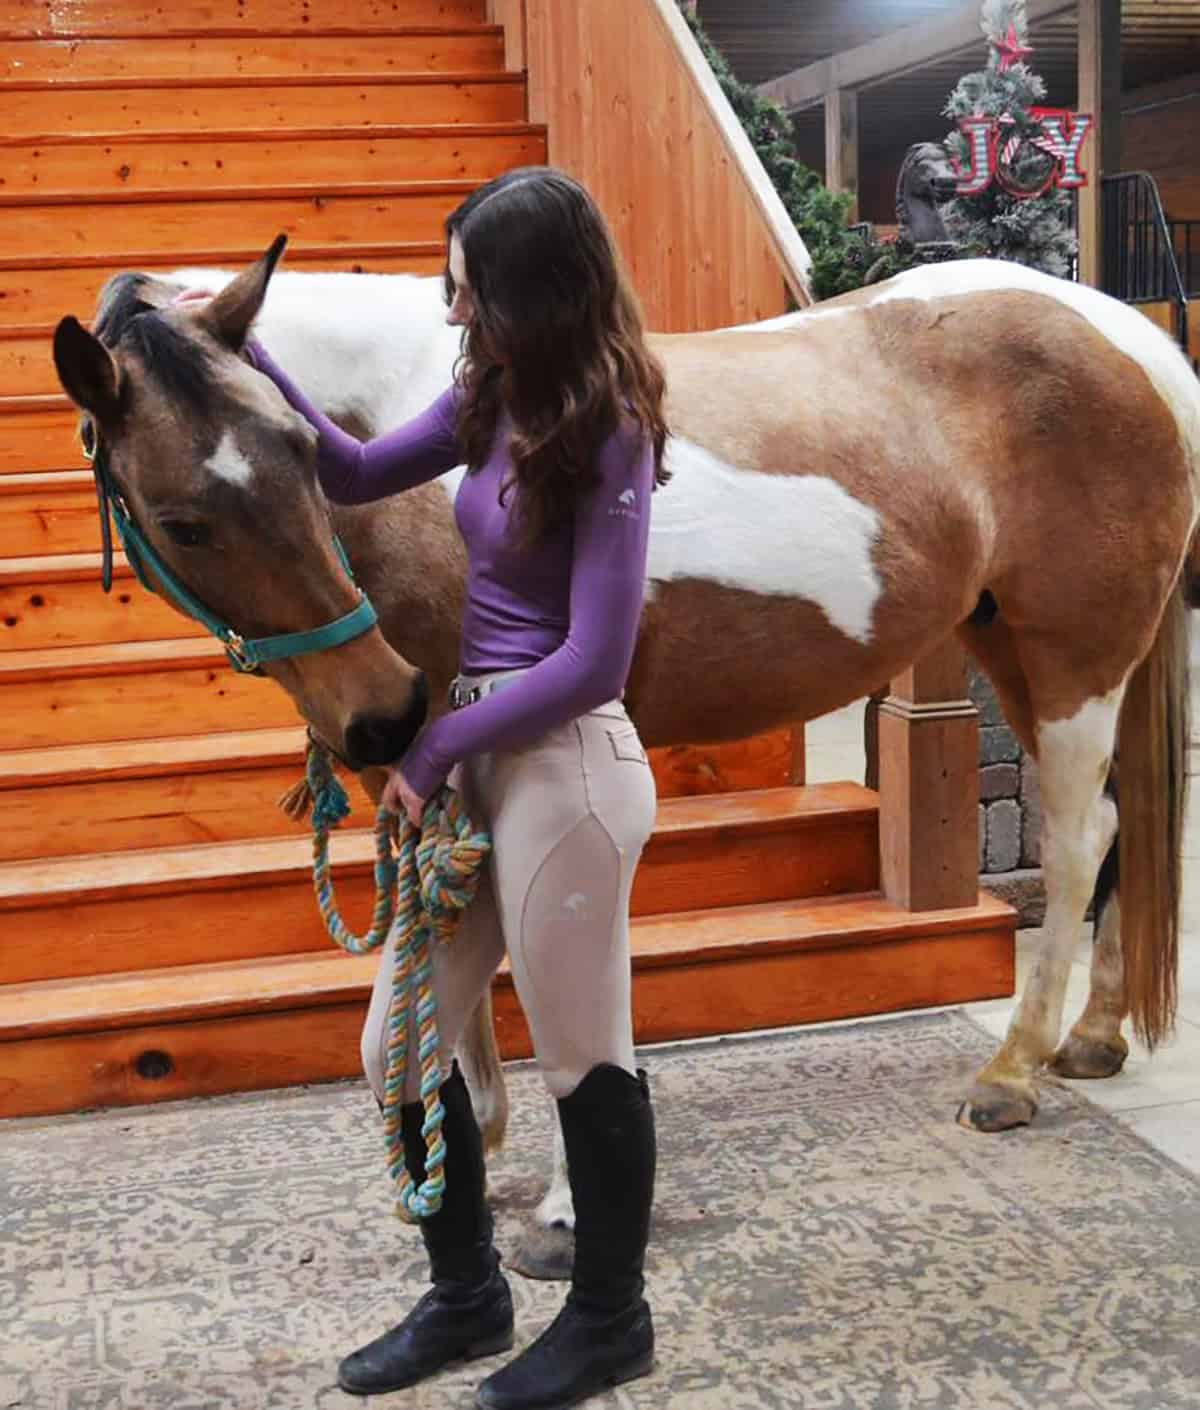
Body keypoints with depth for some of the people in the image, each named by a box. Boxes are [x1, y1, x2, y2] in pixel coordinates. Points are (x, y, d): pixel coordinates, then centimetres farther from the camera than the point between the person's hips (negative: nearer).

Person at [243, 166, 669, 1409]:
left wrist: (438, 744, -15)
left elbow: (592, 662, -19)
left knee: (582, 1060, 8)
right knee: (399, 1051, 14)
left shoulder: (604, 437, -17)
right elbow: (358, 476, 16)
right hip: (479, 760, 9)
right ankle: (465, 1296, 33)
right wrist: (239, 360, 6)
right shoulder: (494, 396, 6)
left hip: (563, 770, -8)